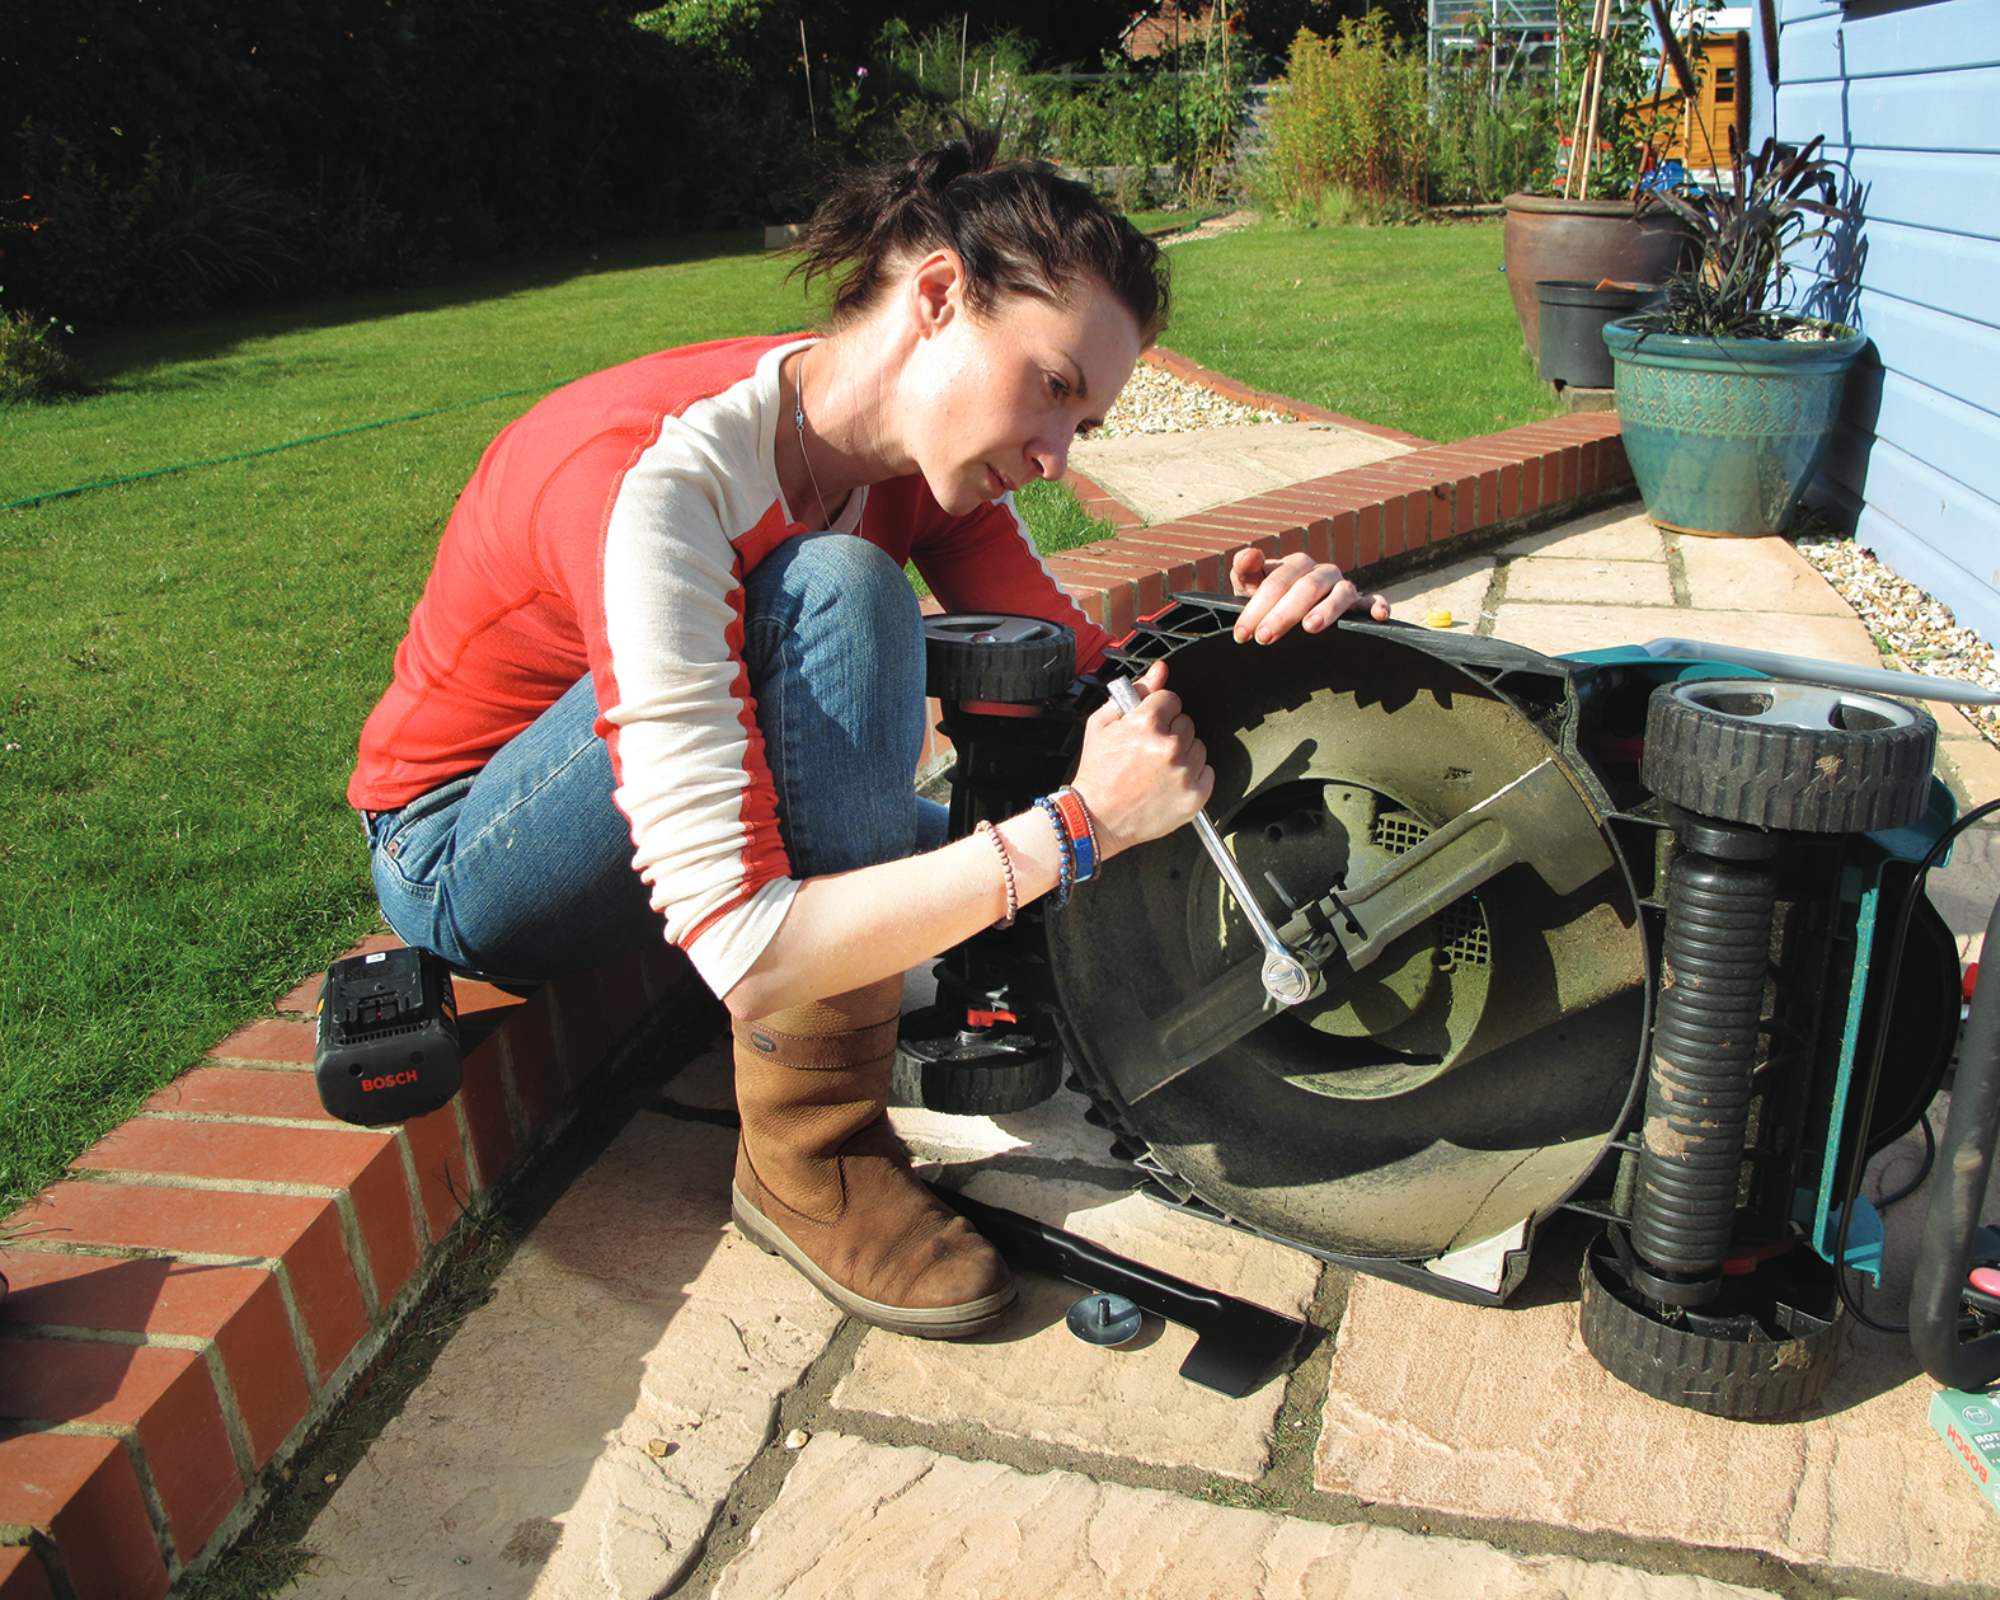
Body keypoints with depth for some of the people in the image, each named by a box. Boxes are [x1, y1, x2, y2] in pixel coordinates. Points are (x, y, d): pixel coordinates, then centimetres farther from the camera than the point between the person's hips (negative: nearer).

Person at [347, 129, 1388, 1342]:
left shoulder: (922, 455, -11)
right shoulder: (658, 478, -35)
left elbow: (1083, 678, -10)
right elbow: (742, 953, -40)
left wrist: (1239, 634, -30)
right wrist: (1076, 825, -40)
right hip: (460, 857, -6)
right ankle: (813, 1156, -23)